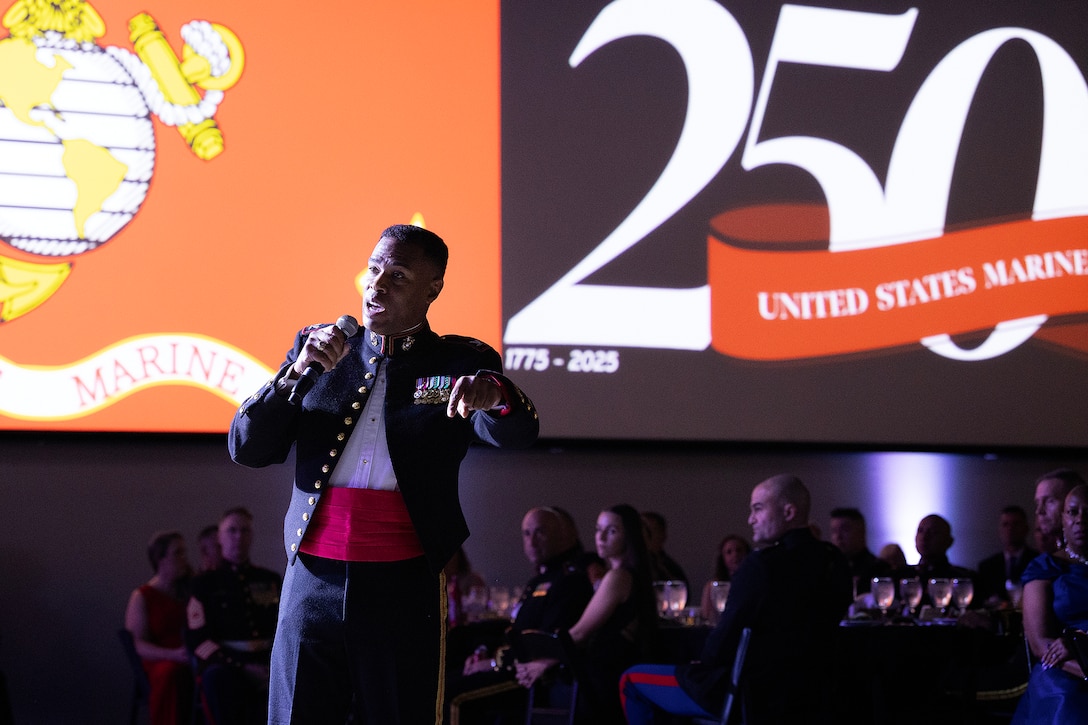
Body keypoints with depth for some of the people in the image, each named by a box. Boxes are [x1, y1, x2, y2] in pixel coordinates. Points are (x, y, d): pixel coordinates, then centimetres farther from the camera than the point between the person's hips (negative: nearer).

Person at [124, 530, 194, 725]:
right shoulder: (142, 597, 9)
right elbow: (138, 645, -3)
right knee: (173, 673, -40)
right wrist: (173, 655, -17)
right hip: (158, 663, -3)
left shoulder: (189, 591, 23)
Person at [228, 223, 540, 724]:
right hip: (312, 581, 2)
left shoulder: (461, 363, 5)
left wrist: (494, 393, -37)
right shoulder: (315, 348, 12)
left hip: (406, 589, -2)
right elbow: (247, 448, 6)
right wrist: (297, 374, -10)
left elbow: (517, 433, -13)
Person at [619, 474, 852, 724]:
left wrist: (706, 661, 4)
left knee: (632, 680, 7)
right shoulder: (835, 563, 1)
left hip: (749, 696, -8)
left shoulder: (761, 564, -22)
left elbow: (724, 641, -15)